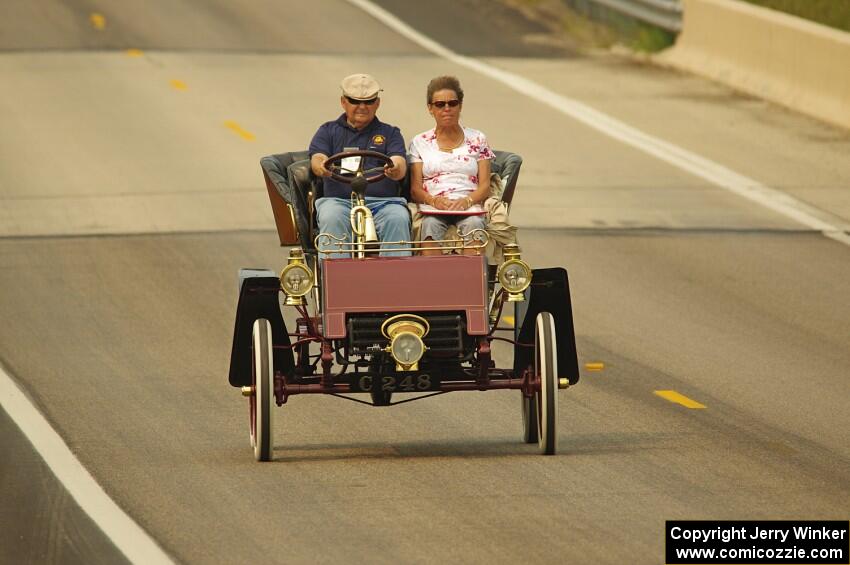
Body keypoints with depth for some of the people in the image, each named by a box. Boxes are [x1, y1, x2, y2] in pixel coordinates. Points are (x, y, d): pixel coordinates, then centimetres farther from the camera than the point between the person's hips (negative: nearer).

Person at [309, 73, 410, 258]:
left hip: (383, 200, 0)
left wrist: (395, 170, -26)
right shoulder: (329, 131, 21)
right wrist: (322, 168, -25)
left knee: (397, 219, -32)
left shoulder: (390, 133, 20)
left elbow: (400, 164, 2)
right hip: (339, 199, 0)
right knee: (332, 219, -33)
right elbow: (317, 159, 3)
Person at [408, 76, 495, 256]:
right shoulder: (420, 143, 18)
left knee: (474, 224, -35)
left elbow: (485, 186, 10)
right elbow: (415, 189, 9)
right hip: (432, 208, 0)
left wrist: (467, 201, -12)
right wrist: (434, 200, -14)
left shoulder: (477, 140, 18)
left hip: (469, 207, 0)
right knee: (431, 225, -36)